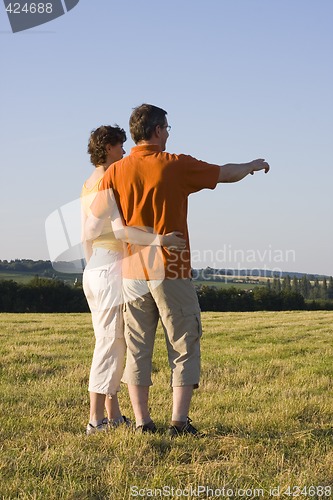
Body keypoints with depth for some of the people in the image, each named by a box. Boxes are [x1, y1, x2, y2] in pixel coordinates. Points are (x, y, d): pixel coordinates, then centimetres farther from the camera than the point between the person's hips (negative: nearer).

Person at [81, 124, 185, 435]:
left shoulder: (88, 186, 16)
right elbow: (120, 229, -27)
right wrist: (158, 240, -39)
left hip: (93, 271, 10)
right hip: (113, 270, -10)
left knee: (111, 345, 12)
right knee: (110, 346, -8)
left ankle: (114, 416, 15)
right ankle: (96, 420, -7)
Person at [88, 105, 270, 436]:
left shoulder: (116, 172, 1)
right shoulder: (177, 165, -5)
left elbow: (93, 225, -2)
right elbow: (228, 174, 7)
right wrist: (254, 164, 28)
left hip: (133, 273, 3)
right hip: (172, 272, -3)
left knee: (137, 349, 8)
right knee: (184, 346, 5)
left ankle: (142, 422, 8)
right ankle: (179, 421, 1)